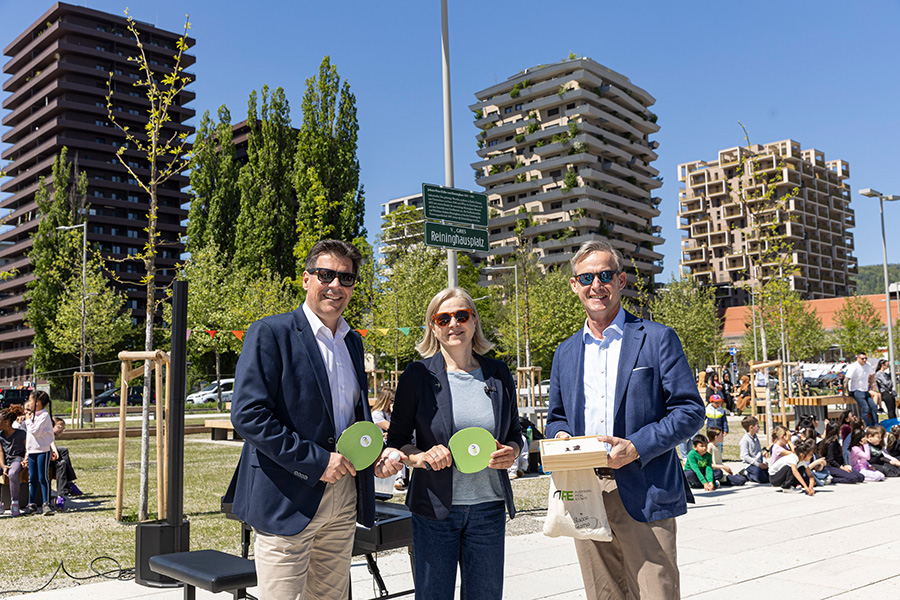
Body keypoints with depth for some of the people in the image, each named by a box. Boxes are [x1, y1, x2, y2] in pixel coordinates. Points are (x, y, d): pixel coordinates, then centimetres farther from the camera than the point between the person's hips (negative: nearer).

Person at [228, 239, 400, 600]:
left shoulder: (353, 342, 14)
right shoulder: (270, 334, -9)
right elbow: (247, 415, -17)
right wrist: (315, 461, -18)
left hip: (345, 499, 7)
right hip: (288, 501, -7)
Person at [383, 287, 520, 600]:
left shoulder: (498, 373, 5)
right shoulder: (418, 375, -3)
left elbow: (514, 433, 15)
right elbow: (396, 440, 2)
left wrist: (510, 452, -7)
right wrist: (421, 457, -18)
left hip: (488, 507, 3)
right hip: (434, 507, -2)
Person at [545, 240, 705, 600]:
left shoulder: (657, 339, 2)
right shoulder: (565, 353, 15)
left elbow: (691, 411, -3)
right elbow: (555, 418, 22)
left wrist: (636, 447, -15)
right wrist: (560, 436, -2)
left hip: (643, 495, -4)